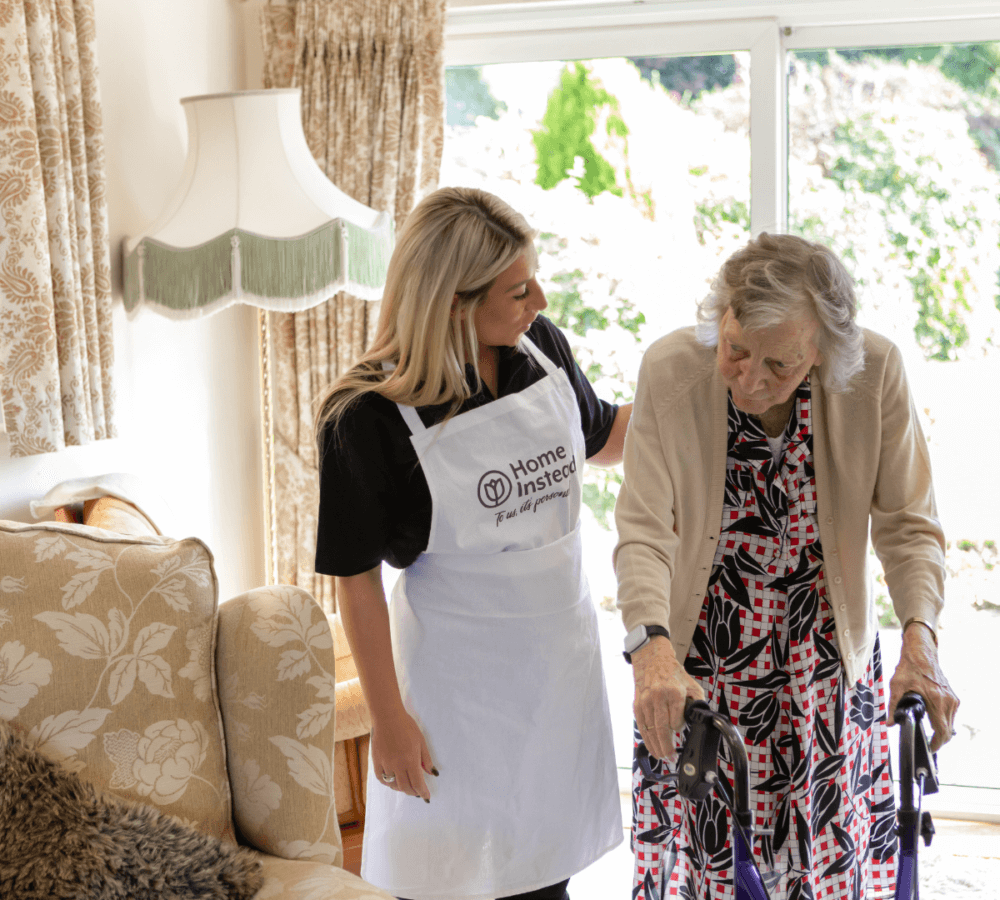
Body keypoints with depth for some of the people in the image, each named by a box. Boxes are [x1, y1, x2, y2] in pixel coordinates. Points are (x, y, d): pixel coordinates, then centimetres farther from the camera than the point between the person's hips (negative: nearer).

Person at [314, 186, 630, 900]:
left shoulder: (543, 347, -5)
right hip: (457, 674, -5)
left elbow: (601, 438, 15)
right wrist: (388, 719, -10)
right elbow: (358, 580, -13)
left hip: (561, 653, 5)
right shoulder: (369, 418, -21)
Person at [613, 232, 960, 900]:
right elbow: (644, 530, -19)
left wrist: (920, 638, -25)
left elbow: (908, 524, -10)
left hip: (826, 659, 1)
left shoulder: (877, 371, -15)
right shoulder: (670, 370, -17)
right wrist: (651, 645, -35)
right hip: (700, 651, -1)